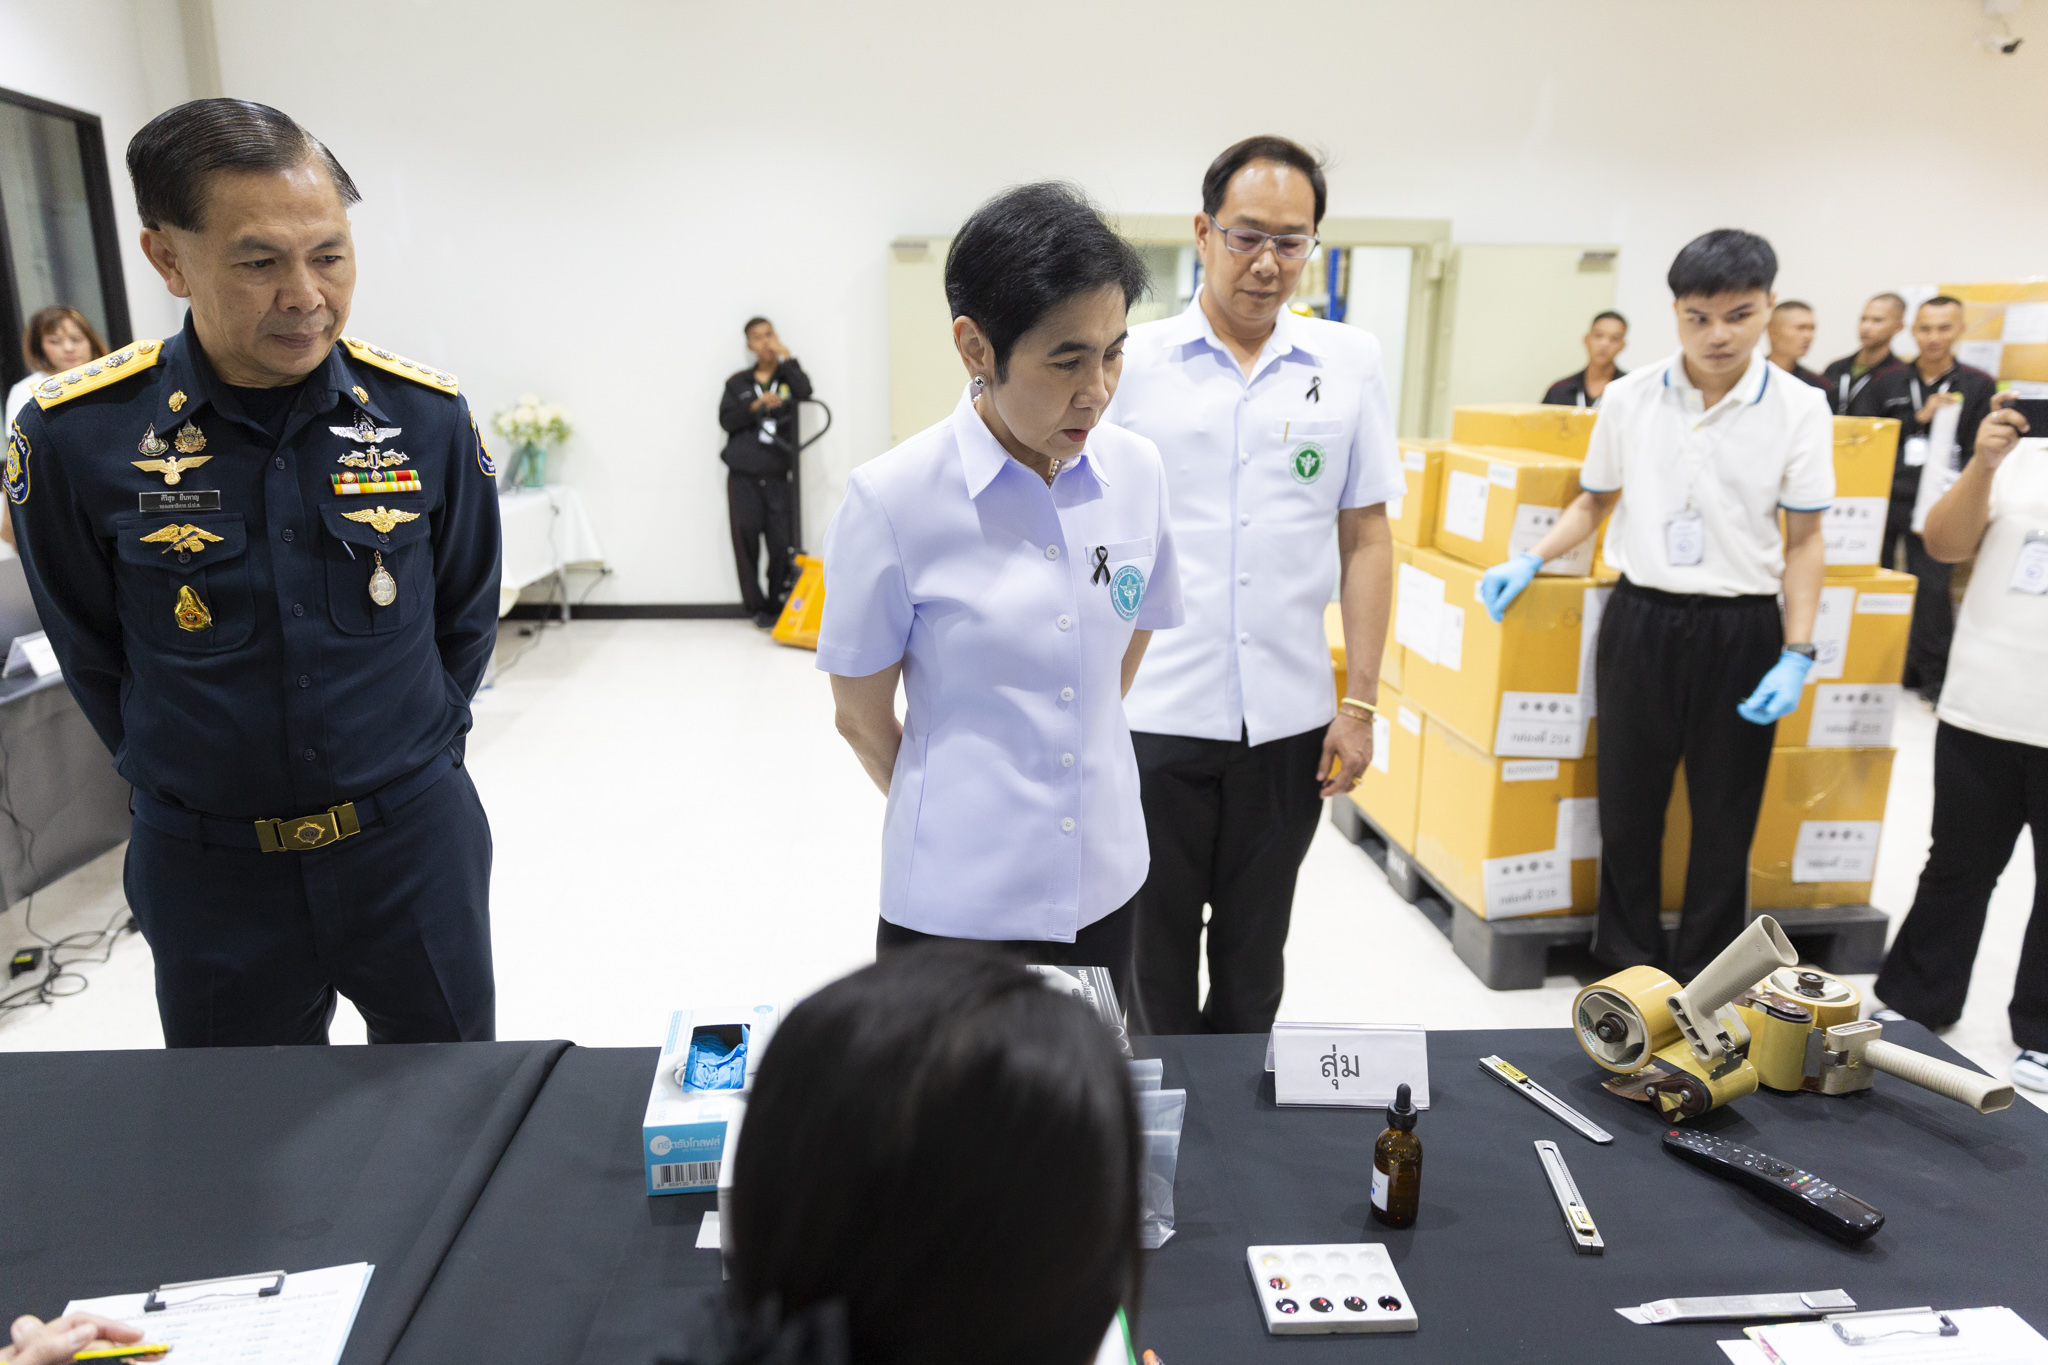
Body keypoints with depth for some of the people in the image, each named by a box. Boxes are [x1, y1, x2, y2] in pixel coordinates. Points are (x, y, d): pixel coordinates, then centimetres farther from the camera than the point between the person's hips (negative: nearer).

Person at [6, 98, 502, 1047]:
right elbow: (91, 652, 3)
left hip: (415, 835, 1)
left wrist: (413, 748, 6)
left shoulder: (426, 415, -8)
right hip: (207, 865, 0)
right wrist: (180, 775, 4)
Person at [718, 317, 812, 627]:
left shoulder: (788, 377, 12)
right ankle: (757, 607, 3)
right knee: (745, 535, -6)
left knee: (782, 543, -6)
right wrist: (755, 405, -11)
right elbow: (726, 419, 3)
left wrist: (786, 357, -3)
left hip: (778, 477, -1)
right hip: (743, 476, 1)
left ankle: (778, 606, 9)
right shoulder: (738, 383, 14)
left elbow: (805, 392, -10)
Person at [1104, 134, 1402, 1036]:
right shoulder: (1132, 362, -2)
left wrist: (1360, 701, 2)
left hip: (1288, 720, 2)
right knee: (1152, 957, 11)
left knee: (1253, 957, 18)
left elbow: (1366, 539, 6)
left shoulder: (1351, 363, 3)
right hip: (1154, 716, -2)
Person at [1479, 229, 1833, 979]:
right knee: (1627, 802, 9)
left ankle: (1703, 975, 28)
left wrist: (1797, 653, -7)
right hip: (1639, 619, 1)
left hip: (1740, 630, -1)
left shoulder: (1799, 408, -3)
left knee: (1725, 814, 10)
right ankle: (1627, 962, 28)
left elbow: (1805, 542, 0)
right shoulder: (1629, 397, 0)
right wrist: (1528, 563, -1)